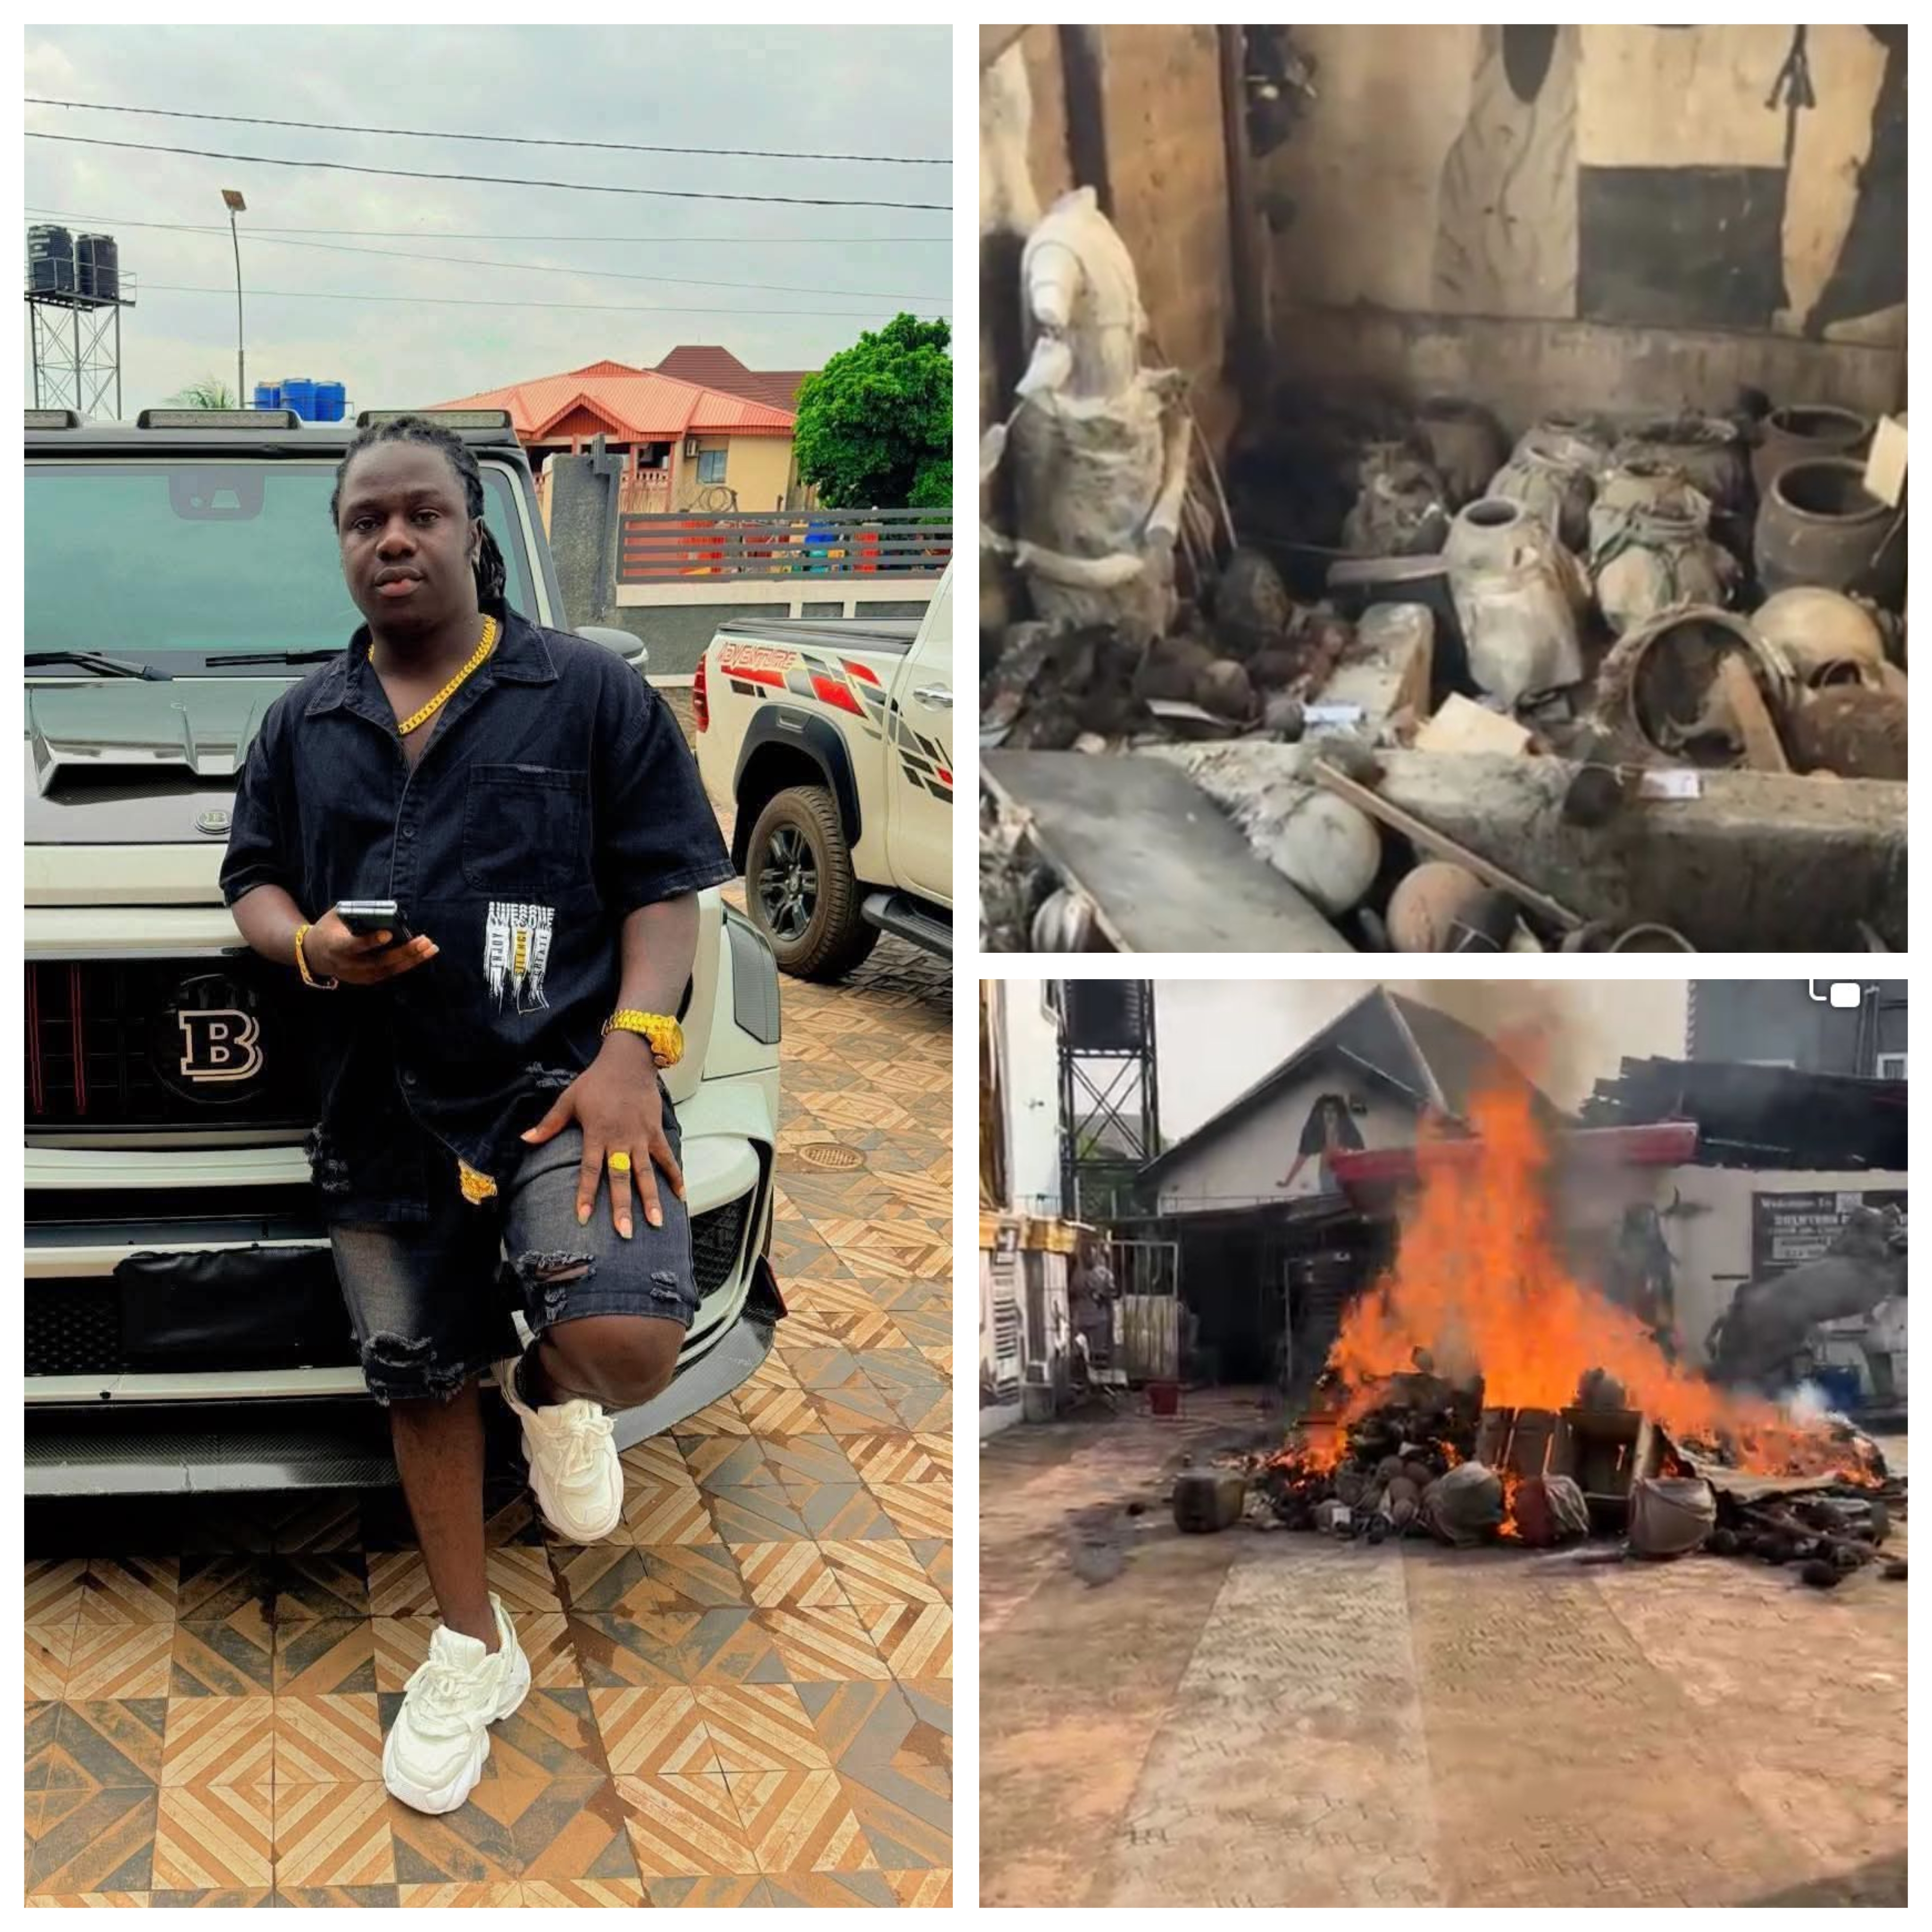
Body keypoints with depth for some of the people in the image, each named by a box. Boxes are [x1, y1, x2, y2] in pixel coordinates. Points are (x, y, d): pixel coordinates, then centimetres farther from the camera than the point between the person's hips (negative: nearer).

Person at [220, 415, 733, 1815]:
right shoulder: (305, 723, 14)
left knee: (630, 1341, -23)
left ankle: (547, 1390, 16)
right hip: (387, 1110, 4)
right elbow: (253, 884, 17)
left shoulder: (589, 692, 1)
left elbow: (667, 884, -2)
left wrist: (630, 1046, -16)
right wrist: (309, 943, -7)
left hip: (557, 1073, -4)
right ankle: (473, 1651, 32)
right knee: (420, 1383, 12)